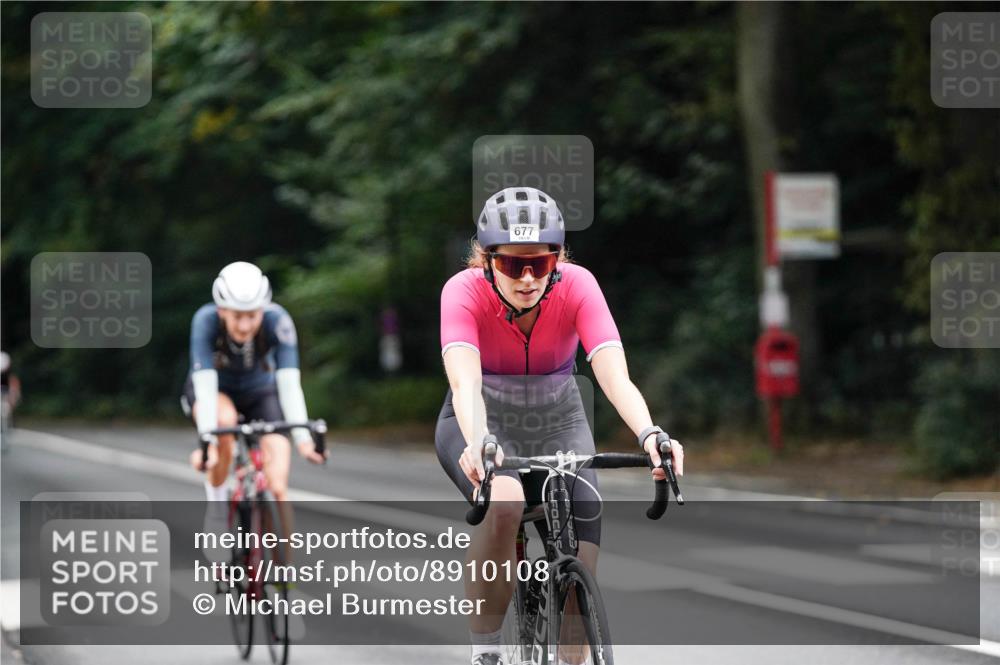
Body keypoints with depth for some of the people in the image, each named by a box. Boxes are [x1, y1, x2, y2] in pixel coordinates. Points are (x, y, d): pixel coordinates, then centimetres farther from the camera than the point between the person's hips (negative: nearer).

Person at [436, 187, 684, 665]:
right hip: (483, 423, -2)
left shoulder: (576, 286, -23)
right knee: (503, 501, -36)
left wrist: (649, 436, -55)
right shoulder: (464, 291, -26)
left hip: (557, 423, 2)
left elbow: (615, 378, -35)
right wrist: (477, 444, -62)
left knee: (581, 571, -16)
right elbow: (464, 383, -41)